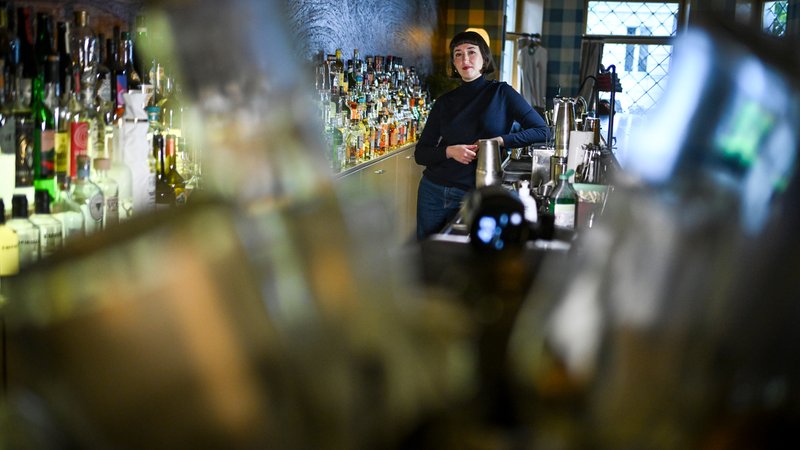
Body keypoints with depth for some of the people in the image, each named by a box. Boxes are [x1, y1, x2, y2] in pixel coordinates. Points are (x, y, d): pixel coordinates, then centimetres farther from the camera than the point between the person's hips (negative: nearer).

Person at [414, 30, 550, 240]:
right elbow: (420, 154, 5)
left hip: (473, 195, -3)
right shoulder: (444, 102, 6)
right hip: (433, 191, 3)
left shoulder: (501, 93, -2)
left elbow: (542, 132, -7)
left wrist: (500, 141, -18)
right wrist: (450, 151, -14)